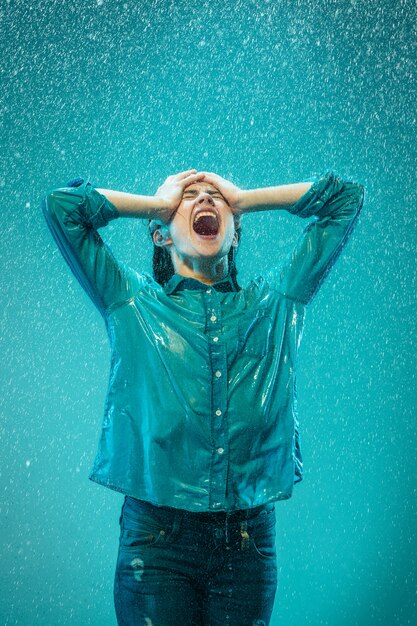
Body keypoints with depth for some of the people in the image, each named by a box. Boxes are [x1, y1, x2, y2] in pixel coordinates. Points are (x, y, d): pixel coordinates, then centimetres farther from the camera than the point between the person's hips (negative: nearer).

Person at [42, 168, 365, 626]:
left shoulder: (275, 302, 11)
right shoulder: (132, 304, 6)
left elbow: (346, 196, 14)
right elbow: (61, 204, 1)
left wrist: (241, 198, 15)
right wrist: (159, 203, 10)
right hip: (157, 537, -2)